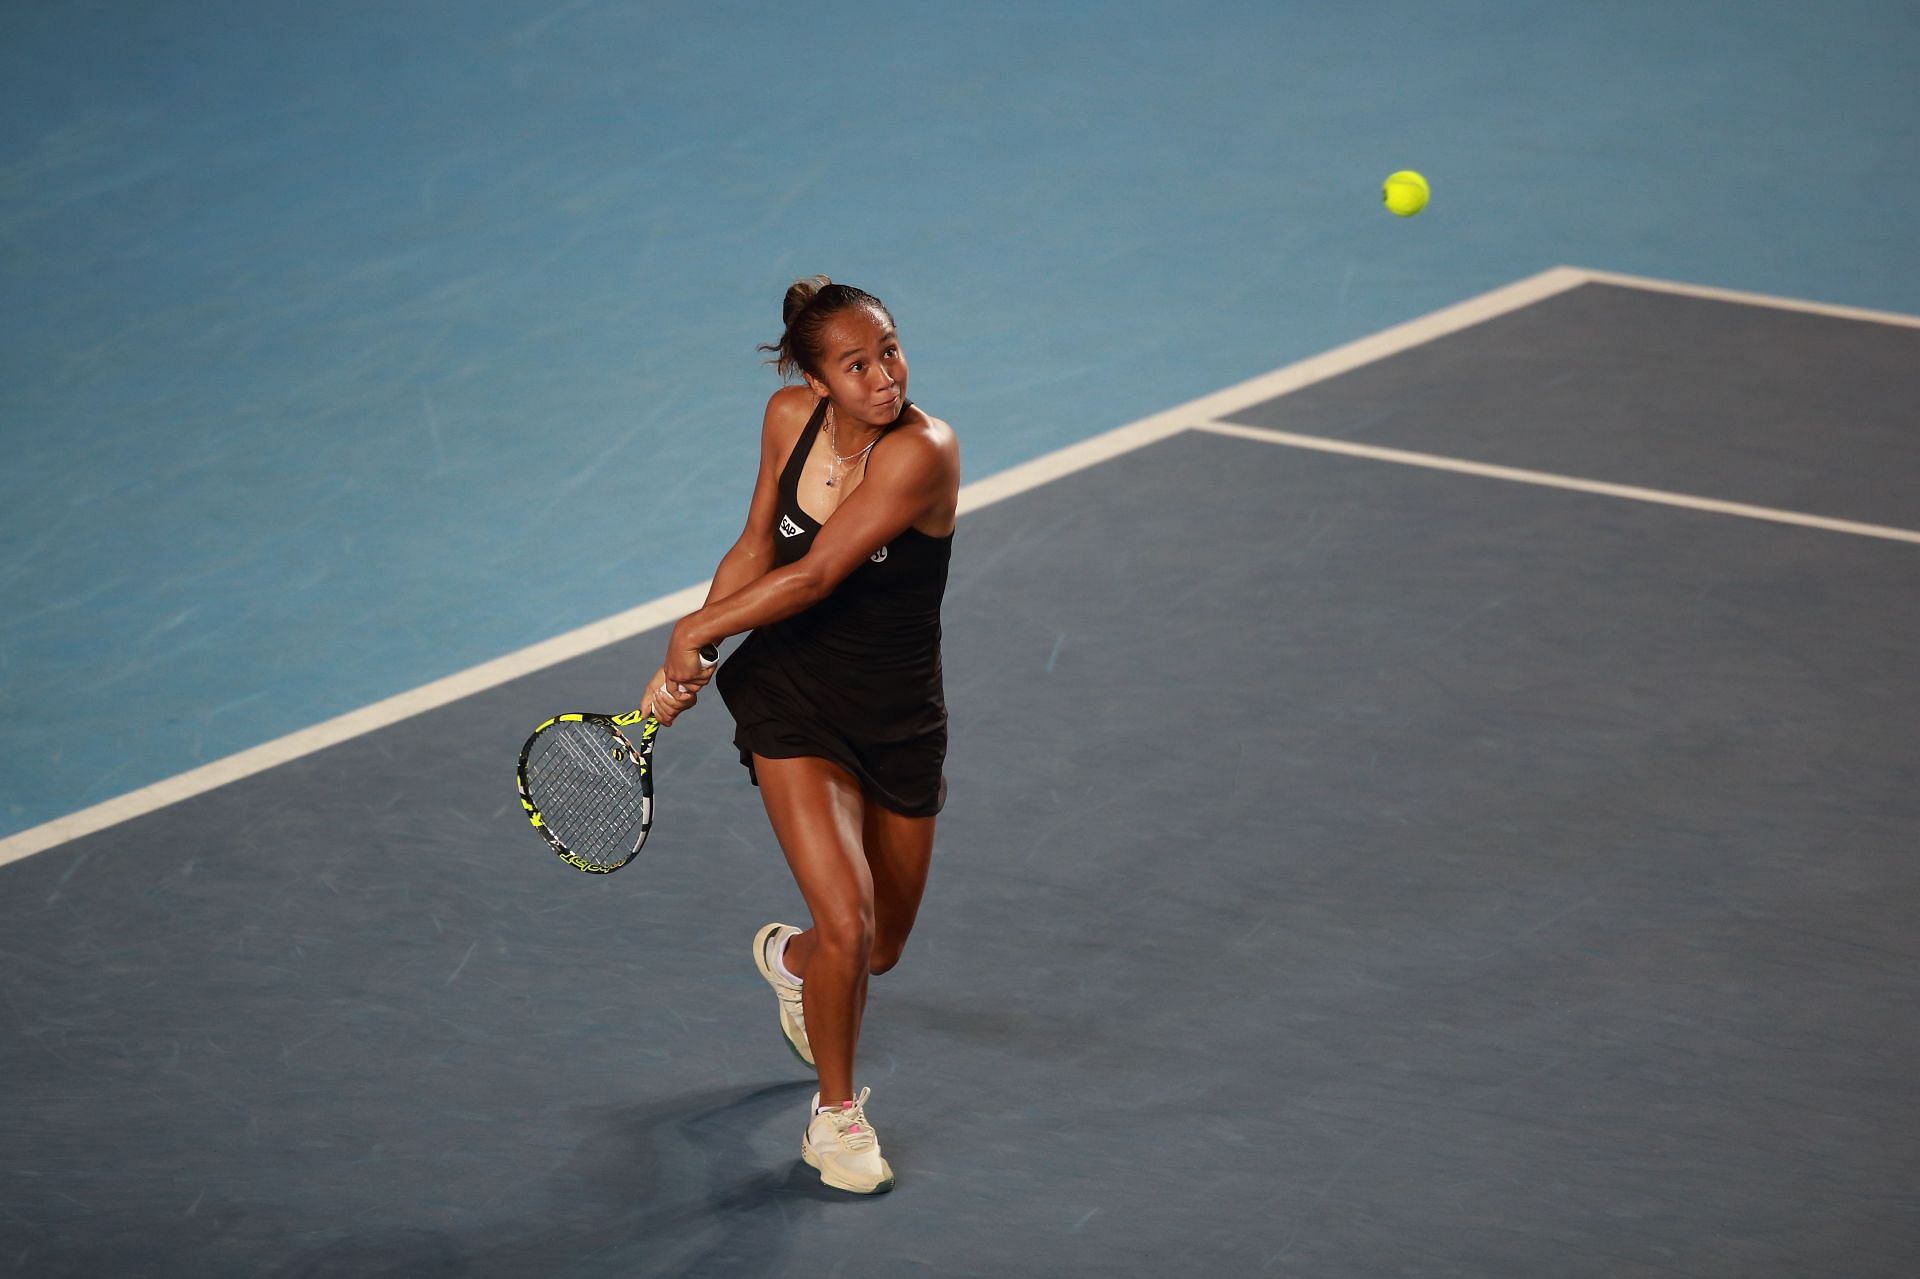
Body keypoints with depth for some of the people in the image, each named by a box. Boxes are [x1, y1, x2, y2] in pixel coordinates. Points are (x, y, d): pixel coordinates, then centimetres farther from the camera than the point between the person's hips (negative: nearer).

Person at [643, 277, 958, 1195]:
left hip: (899, 716, -1)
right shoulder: (790, 417, -8)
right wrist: (684, 667, -2)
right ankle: (836, 1112, 7)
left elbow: (814, 577, -26)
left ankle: (790, 957, 54)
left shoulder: (922, 451, -24)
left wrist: (697, 630, -17)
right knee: (847, 921, -17)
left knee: (879, 949, 16)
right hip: (792, 696, 1)